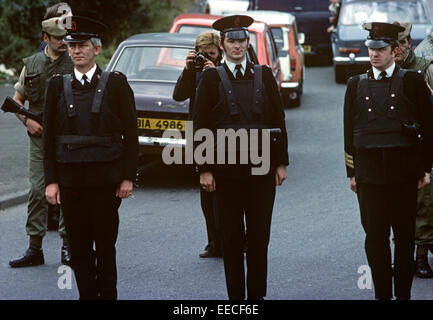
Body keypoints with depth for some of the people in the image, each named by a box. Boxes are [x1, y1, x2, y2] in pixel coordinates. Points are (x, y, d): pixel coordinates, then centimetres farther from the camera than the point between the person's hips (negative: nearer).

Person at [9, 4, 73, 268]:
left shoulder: (77, 64, 1)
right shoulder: (32, 64, 9)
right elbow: (17, 100, 15)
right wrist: (28, 121, -1)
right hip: (39, 137, 2)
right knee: (38, 191, -1)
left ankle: (68, 246, 10)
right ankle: (35, 248, 3)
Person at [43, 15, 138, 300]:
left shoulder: (116, 84, 2)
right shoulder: (58, 86, 9)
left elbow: (131, 134, 2)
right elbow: (49, 137, 9)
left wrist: (128, 177, -4)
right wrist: (51, 180, 1)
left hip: (105, 179, -2)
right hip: (70, 179, 2)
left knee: (105, 245, 2)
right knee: (79, 247, 4)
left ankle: (107, 294, 11)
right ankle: (86, 295, 12)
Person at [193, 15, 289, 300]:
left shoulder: (264, 75, 8)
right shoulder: (212, 78, 2)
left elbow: (279, 121, 9)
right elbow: (200, 126, 1)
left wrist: (281, 162, 4)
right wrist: (204, 169, -5)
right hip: (226, 169, -1)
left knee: (259, 234, 3)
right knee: (232, 236, 3)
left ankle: (257, 293, 12)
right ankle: (235, 295, 11)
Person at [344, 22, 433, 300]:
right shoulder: (357, 85, 10)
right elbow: (349, 131, 12)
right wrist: (352, 172, 8)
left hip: (404, 170, -2)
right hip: (369, 170, 2)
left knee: (405, 235, 3)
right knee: (375, 236, 2)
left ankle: (403, 293, 12)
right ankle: (382, 294, 9)